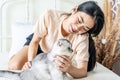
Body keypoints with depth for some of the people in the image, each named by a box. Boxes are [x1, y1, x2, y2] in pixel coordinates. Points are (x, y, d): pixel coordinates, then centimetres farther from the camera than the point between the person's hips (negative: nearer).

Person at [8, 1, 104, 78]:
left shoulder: (82, 38, -38)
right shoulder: (49, 16, -38)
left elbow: (83, 72, -39)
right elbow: (35, 41, -23)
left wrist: (70, 69, -62)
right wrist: (30, 61, -39)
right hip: (39, 44, -2)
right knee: (14, 66, -18)